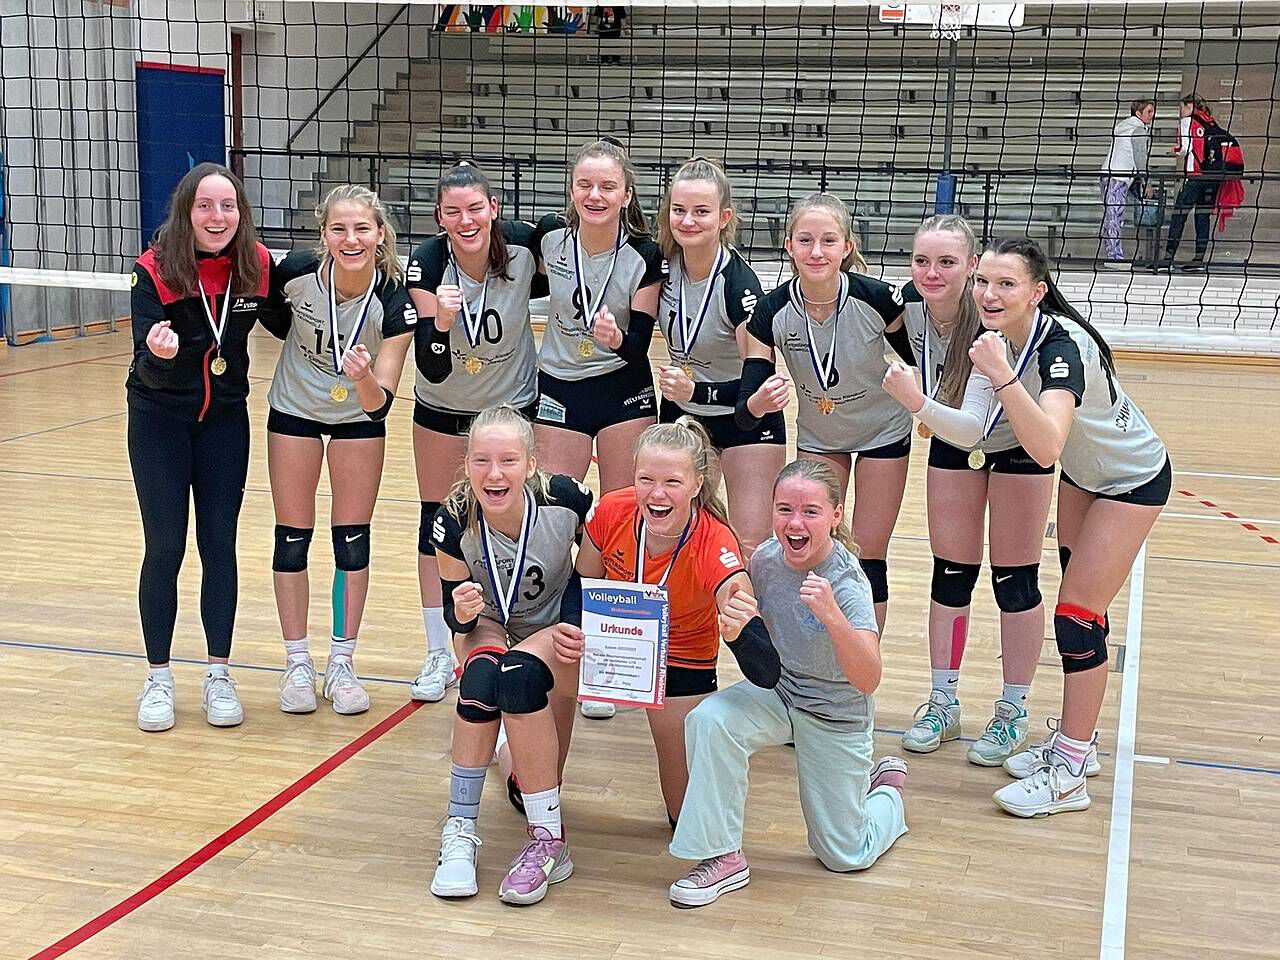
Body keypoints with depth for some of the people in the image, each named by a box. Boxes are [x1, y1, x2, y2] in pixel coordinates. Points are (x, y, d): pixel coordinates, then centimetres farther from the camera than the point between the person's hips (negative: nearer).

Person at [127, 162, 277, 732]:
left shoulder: (257, 266, -13)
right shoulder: (154, 271, -20)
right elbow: (148, 365, -25)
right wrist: (161, 353, -46)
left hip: (225, 417, 2)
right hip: (159, 419, -2)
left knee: (220, 545, 4)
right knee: (164, 548, 0)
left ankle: (218, 675, 15)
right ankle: (158, 679, 14)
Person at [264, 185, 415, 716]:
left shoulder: (394, 298, -28)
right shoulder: (296, 272, -26)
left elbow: (380, 402, -30)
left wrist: (365, 379, -47)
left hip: (359, 416, 0)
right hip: (294, 410, 1)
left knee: (353, 540, 3)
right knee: (292, 538, 3)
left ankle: (341, 664, 17)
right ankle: (297, 665, 16)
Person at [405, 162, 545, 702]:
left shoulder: (523, 245, -23)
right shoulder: (427, 264, -24)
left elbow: (550, 282, 3)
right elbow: (433, 370, -27)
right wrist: (440, 322, -42)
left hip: (514, 404, 0)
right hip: (443, 408, 1)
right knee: (436, 523, 8)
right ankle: (439, 656, 22)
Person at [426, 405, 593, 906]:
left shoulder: (566, 501, -27)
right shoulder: (453, 523, -23)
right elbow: (455, 613, -9)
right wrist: (463, 615, -33)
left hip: (561, 626, -1)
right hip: (491, 628, 2)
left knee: (518, 674, -33)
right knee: (481, 678, -32)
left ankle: (548, 841, -22)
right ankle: (460, 831, -19)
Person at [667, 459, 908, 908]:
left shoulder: (848, 582, -29)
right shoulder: (766, 558, -13)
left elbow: (868, 681, -40)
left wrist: (831, 615, -53)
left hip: (837, 716, -3)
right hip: (779, 691, 4)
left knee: (846, 858, 7)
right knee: (708, 719, -30)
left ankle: (888, 788, 39)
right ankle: (723, 858, -16)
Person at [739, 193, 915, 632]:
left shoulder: (877, 299, -30)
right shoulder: (772, 312, -26)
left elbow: (916, 356, -9)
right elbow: (744, 411, -28)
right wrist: (758, 403, -47)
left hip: (882, 431, -2)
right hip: (816, 435, 2)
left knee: (869, 558, 3)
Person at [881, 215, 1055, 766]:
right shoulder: (911, 302, -22)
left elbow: (972, 427, -44)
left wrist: (918, 402, -59)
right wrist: (923, 408, 4)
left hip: (1017, 443, -4)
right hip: (951, 441, 4)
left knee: (1014, 579, 3)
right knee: (950, 573, 8)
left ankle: (1013, 711, 19)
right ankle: (943, 703, 21)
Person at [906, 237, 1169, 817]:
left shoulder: (1062, 344, -35)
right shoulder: (997, 337, -12)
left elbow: (1046, 448, -48)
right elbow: (972, 429, -17)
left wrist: (1003, 376, -57)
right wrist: (917, 402, -31)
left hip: (1133, 480, -8)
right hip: (1082, 473, 8)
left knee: (1077, 616, -8)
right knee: (1077, 608, 15)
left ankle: (1069, 774, 3)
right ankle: (1077, 740, 30)